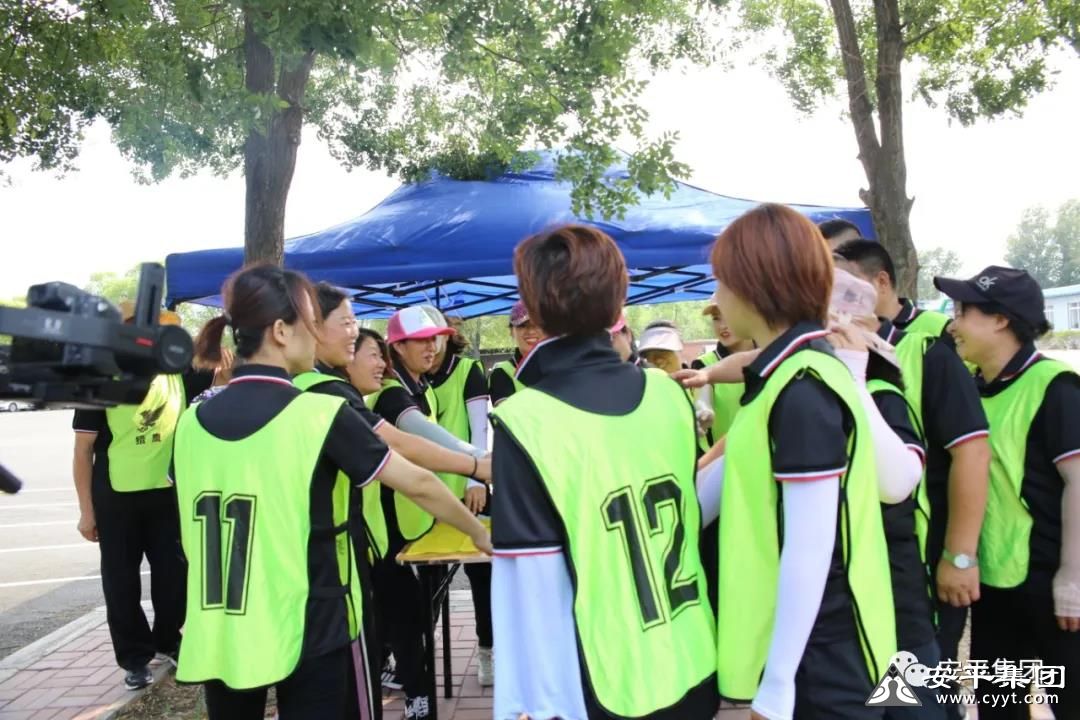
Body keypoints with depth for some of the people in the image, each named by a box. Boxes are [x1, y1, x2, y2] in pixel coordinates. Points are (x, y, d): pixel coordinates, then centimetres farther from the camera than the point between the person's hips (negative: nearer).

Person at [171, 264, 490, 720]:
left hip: (219, 636, 5)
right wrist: (479, 532, 4)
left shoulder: (193, 421, 0)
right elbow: (417, 484, -11)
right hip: (309, 631, -5)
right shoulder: (320, 414, -16)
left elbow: (192, 534, 10)